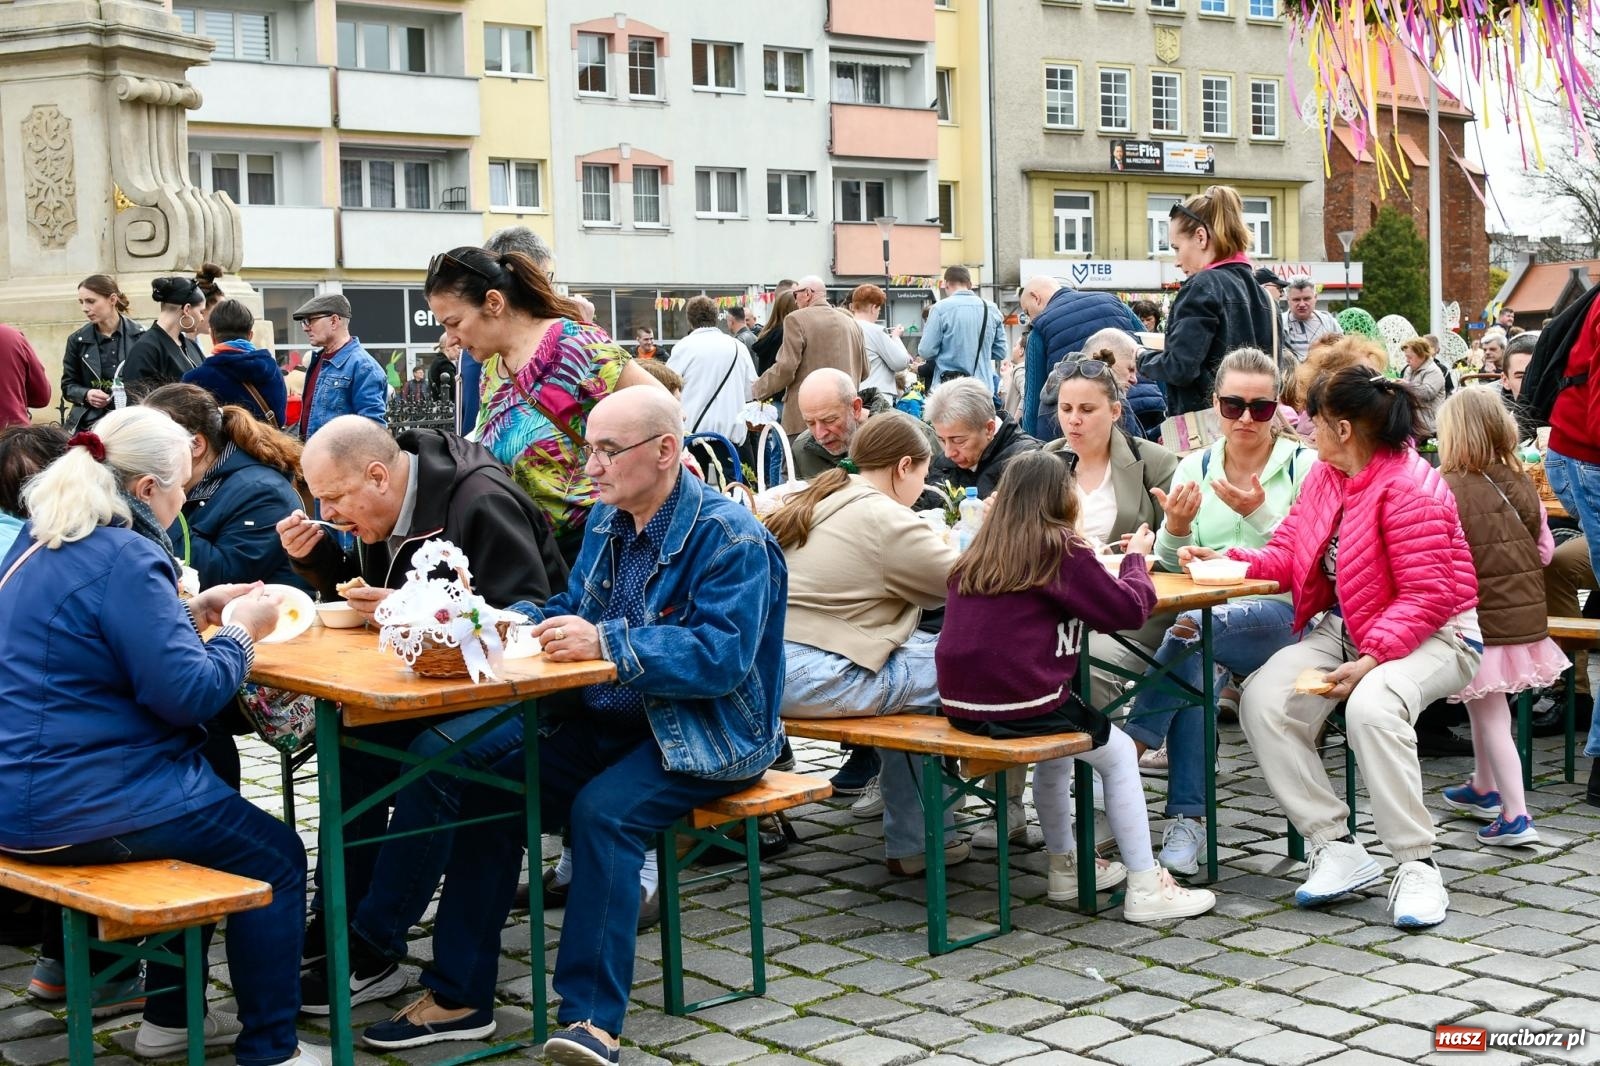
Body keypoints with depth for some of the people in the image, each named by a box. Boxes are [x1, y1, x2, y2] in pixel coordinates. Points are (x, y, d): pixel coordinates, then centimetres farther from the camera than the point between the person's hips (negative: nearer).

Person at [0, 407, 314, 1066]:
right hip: (80, 808, -10)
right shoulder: (124, 559, -21)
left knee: (210, 816, 32)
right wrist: (241, 630, -6)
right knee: (277, 859, 6)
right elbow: (188, 691, -22)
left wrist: (197, 610, 13)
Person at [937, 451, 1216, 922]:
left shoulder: (980, 550, 11)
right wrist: (1135, 559, 13)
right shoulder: (1061, 549, -7)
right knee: (1119, 753, 14)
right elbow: (1129, 609, -7)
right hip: (1022, 703, -7)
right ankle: (1144, 888, 14)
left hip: (960, 703, 7)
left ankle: (1065, 866, 41)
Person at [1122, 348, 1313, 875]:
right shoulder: (1194, 467, 13)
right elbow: (1171, 566, 10)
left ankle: (1132, 741, -22)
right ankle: (1186, 820, -31)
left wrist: (1259, 514, -18)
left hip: (1281, 617, -3)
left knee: (1193, 626, -35)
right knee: (1192, 659, -33)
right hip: (1207, 616, 3)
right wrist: (1175, 529, -12)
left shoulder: (1304, 466, 3)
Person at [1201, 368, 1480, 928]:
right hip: (1345, 628, 8)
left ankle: (1416, 865, -25)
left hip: (1434, 634, -8)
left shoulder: (1409, 489, -18)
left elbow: (1427, 596, -22)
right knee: (1263, 698, -17)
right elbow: (1288, 554, 9)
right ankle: (1336, 849, -13)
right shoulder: (1326, 476, 9)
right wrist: (1228, 560, -7)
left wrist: (1370, 662, -30)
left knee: (1371, 706, -38)